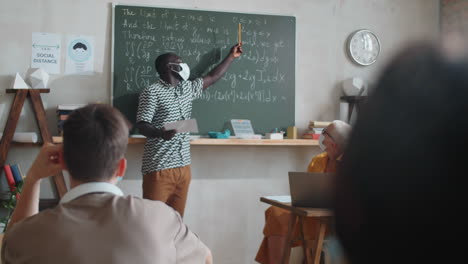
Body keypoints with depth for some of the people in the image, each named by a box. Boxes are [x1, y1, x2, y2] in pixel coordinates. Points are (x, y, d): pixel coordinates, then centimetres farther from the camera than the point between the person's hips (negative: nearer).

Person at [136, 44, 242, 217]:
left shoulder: (187, 89, 18)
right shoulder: (152, 92, -6)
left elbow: (212, 77, 30)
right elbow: (142, 125, -13)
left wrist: (231, 56, 36)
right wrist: (161, 133, -34)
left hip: (183, 168, 7)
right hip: (159, 168, -7)